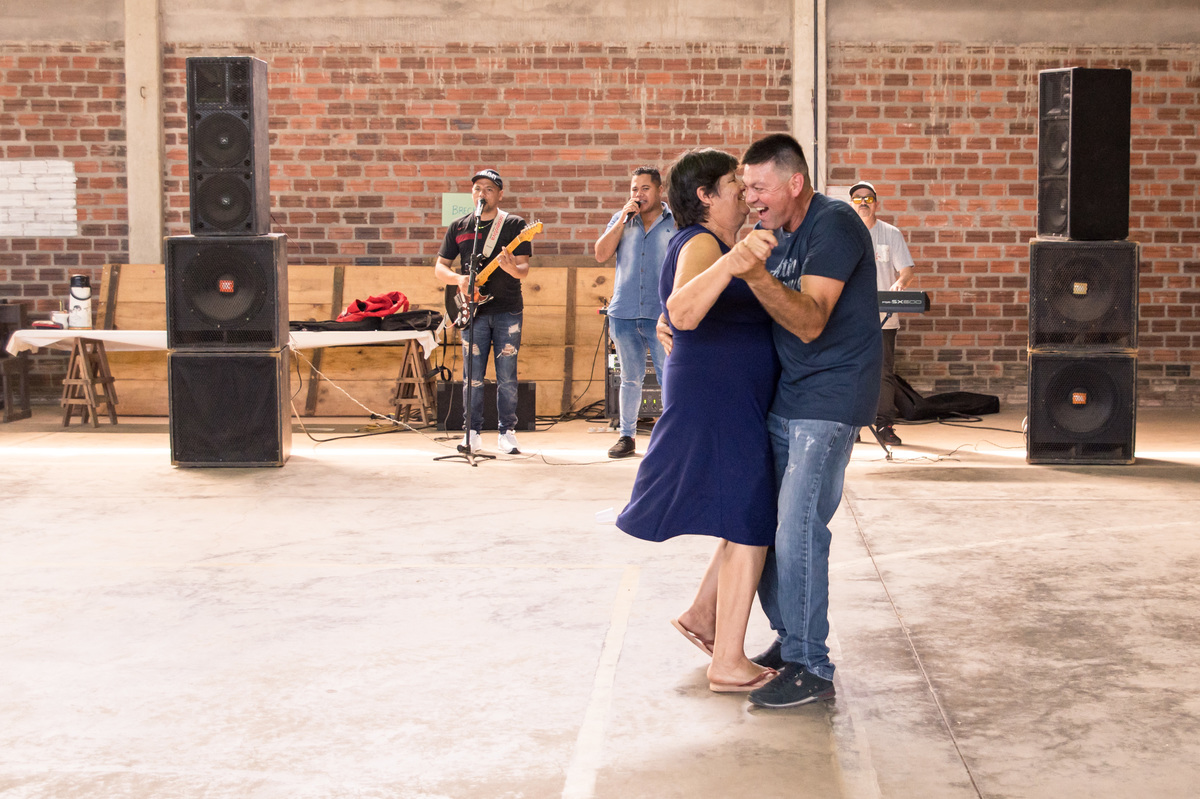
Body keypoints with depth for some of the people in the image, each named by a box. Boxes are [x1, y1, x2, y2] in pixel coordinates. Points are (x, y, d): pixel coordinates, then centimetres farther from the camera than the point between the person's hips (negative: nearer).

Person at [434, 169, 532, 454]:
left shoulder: (514, 224, 3)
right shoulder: (458, 227, 10)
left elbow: (524, 269, -3)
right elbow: (440, 268, 11)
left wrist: (511, 267, -26)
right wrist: (459, 279, -10)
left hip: (508, 309, -1)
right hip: (474, 310, 2)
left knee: (507, 375, 0)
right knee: (473, 375, 0)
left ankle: (506, 432, 10)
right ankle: (472, 434, 7)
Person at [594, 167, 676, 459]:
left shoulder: (676, 222, 4)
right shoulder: (622, 219, 11)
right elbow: (601, 255, 1)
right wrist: (623, 218, -6)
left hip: (662, 314, -3)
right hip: (624, 313, 3)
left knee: (669, 379, -5)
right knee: (631, 378, 11)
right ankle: (627, 435, 19)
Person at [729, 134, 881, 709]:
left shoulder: (834, 226, -16)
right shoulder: (768, 231, 11)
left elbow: (810, 321, -25)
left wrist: (757, 274, -40)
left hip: (830, 397, -9)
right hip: (785, 396, 9)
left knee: (798, 528, -13)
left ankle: (810, 668, -6)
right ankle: (789, 638, 25)